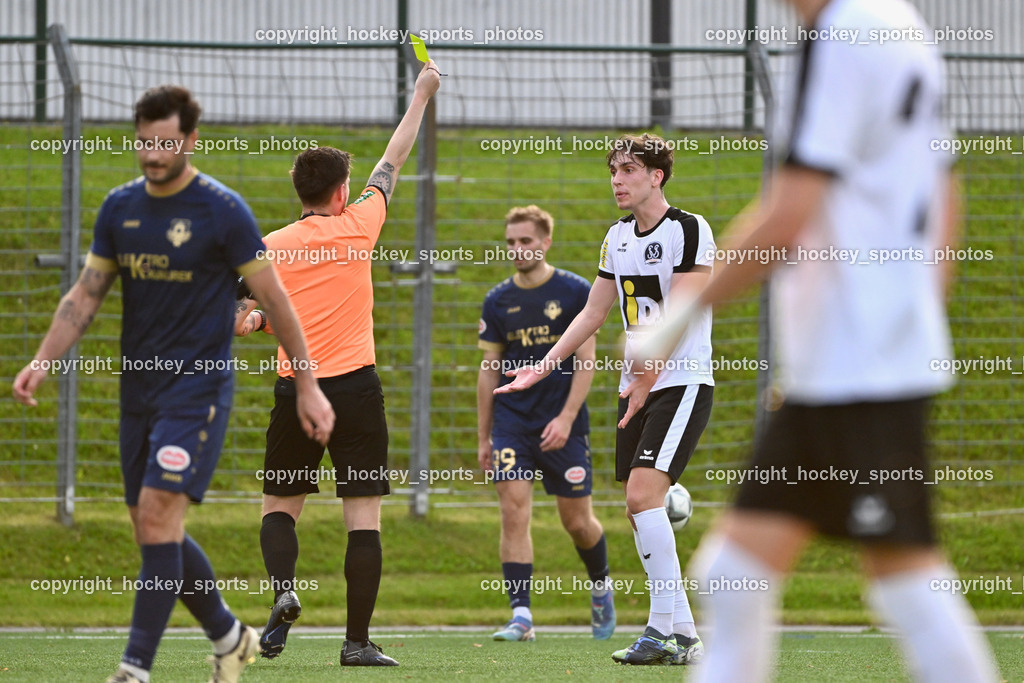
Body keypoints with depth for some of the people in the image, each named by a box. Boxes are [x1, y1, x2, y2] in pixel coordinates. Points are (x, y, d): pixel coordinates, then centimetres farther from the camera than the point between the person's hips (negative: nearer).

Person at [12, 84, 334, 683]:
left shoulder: (222, 210, -9)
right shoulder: (120, 207, 7)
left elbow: (275, 298, -4)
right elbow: (86, 294, 13)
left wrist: (307, 386, -3)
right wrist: (43, 360, -1)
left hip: (198, 386, -6)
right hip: (139, 386, 6)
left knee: (158, 514, -17)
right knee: (155, 529, 8)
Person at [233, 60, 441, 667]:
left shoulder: (271, 247, 0)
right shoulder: (358, 225, 0)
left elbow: (238, 321, 1)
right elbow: (393, 161, 13)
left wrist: (260, 317, 21)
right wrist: (422, 95, 23)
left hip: (295, 389, 2)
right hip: (355, 388, -1)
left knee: (280, 506, 16)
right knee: (364, 516, 0)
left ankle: (283, 589, -11)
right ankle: (358, 640, -6)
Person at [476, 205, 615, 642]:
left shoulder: (576, 292, -3)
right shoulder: (498, 301, 6)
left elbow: (585, 360, -6)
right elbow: (490, 369, 11)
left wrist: (566, 418, -16)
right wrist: (483, 438, 10)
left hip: (562, 425, -2)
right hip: (512, 422, 2)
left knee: (577, 521, 4)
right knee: (514, 511, -12)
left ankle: (601, 587, 33)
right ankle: (521, 616, -14)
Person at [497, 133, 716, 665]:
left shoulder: (689, 230, -11)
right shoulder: (618, 238, 13)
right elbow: (593, 312, 19)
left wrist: (648, 378, -23)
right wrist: (543, 367, 14)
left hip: (681, 382, -8)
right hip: (636, 384, 8)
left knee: (643, 493, -20)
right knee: (639, 512, 3)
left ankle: (662, 628, -17)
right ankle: (684, 637, 8)